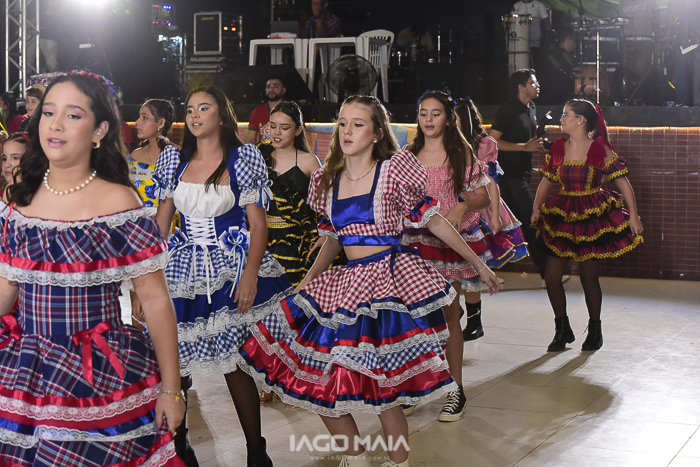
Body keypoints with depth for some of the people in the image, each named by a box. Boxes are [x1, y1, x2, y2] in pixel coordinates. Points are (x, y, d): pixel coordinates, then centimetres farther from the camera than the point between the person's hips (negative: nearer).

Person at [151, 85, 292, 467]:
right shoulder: (175, 162, 10)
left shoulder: (242, 159, -1)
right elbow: (161, 222, 14)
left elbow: (258, 224, -4)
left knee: (235, 365, -4)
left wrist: (250, 274, -16)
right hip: (182, 269, 4)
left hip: (230, 268, -3)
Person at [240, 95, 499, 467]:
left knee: (380, 386, -14)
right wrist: (304, 283, 18)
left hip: (392, 278, -5)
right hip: (347, 282, 6)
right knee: (317, 380, 0)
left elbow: (433, 221, 3)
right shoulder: (327, 181, 12)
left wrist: (478, 265, 7)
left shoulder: (393, 171, -2)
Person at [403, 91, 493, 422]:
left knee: (448, 314, -2)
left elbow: (483, 196, 1)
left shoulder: (462, 153, 2)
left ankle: (455, 390, 7)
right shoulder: (409, 155, 10)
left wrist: (462, 207, -17)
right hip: (417, 238, 3)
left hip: (452, 239, -3)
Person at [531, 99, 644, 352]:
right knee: (551, 275, -1)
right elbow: (546, 181, 14)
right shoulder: (558, 148, 3)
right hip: (561, 217, 4)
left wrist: (633, 216, -8)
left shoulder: (600, 149, -8)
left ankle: (595, 330, 24)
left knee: (589, 277, 2)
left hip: (593, 217, -4)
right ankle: (563, 329, 18)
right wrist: (536, 208, 6)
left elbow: (623, 183, -5)